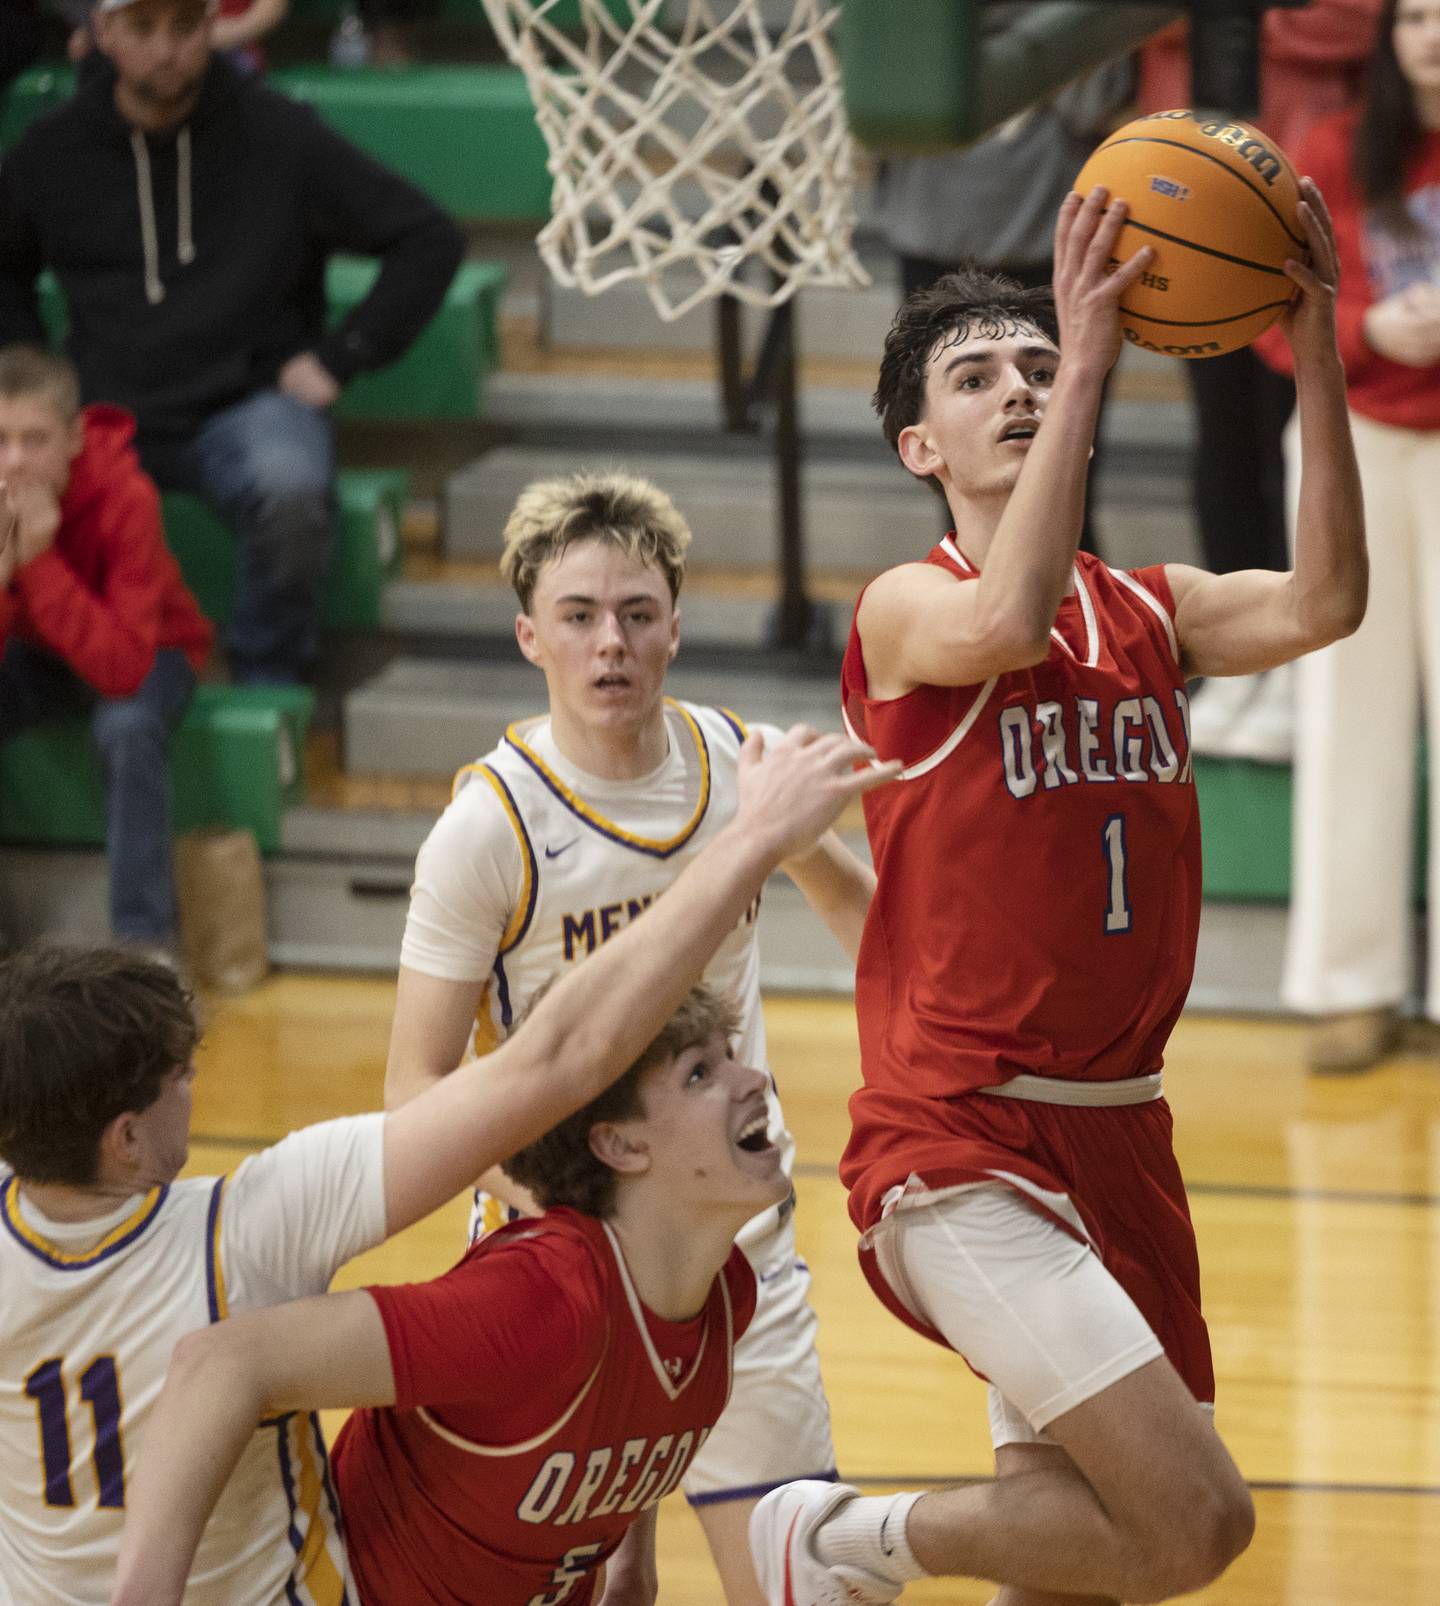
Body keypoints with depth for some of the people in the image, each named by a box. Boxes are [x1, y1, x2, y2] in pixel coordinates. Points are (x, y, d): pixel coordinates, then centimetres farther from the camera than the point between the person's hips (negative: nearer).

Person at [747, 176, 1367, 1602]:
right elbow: (1007, 626, -30)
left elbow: (1322, 606, -10)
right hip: (959, 1148, -7)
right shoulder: (906, 610, -6)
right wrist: (1089, 356, -29)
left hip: (1116, 1139, 7)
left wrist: (1316, 358, -20)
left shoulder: (1154, 613, 10)